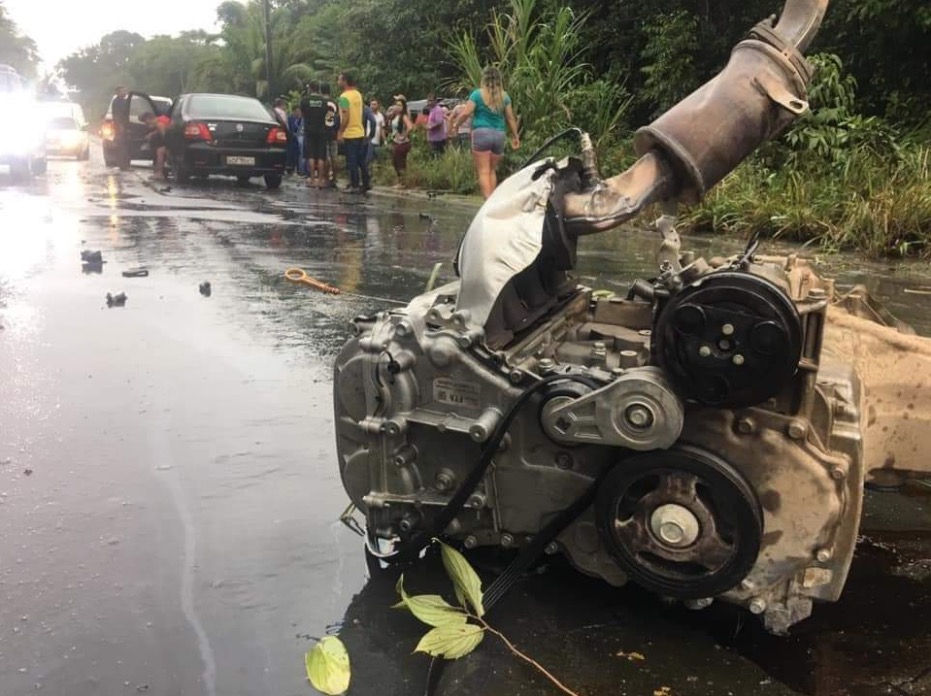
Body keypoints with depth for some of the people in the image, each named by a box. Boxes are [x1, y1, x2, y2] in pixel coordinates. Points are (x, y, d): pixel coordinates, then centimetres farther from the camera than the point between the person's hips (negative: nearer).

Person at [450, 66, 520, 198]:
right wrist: (515, 135, 20)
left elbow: (465, 113, -6)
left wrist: (455, 123, 10)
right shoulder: (504, 96, 8)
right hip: (499, 134, 4)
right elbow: (511, 118, 11)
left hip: (482, 133, -4)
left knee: (483, 171, -5)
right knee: (492, 170, 16)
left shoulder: (478, 94, -2)